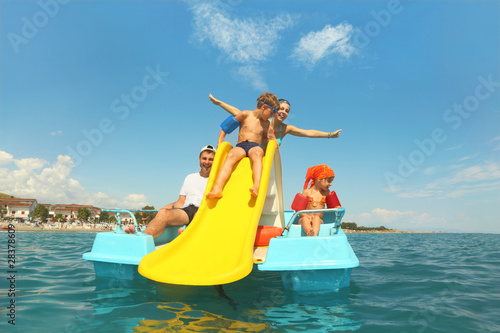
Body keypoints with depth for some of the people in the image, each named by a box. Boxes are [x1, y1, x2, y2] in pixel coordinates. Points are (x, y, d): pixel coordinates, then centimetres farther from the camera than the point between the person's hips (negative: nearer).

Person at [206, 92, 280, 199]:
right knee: (231, 155, -35)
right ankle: (218, 188, -51)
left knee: (257, 152, -37)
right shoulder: (245, 115, 11)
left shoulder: (266, 123, 21)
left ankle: (257, 186, -59)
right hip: (240, 146, -1)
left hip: (256, 147, 1)